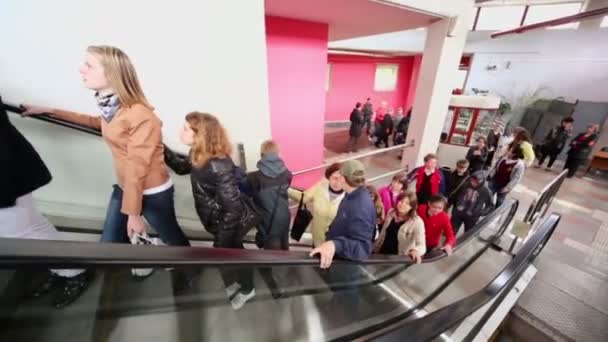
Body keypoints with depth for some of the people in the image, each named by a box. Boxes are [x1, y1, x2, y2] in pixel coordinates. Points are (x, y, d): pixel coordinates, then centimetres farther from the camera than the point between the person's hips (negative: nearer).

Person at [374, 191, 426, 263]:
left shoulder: (417, 222, -16)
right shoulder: (391, 213, -1)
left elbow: (421, 245, -26)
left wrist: (415, 251, -47)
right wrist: (375, 249, 13)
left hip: (400, 259, 0)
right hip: (382, 254, 1)